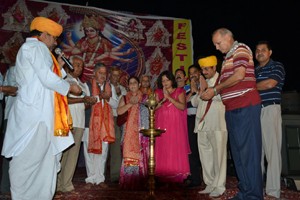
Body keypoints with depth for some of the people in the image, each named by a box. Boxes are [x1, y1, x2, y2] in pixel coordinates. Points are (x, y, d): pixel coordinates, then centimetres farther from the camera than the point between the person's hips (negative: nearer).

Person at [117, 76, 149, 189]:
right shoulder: (124, 98, 15)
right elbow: (119, 111, 0)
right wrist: (130, 103, -8)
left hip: (142, 131, 0)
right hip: (129, 132, 1)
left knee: (141, 155, -4)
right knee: (129, 155, -6)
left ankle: (140, 182, 4)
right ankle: (129, 182, 1)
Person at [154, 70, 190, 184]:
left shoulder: (179, 91, 8)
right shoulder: (158, 92, 15)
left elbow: (183, 107, -6)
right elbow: (154, 107, 4)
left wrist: (169, 97, -10)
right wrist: (163, 99, -10)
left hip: (176, 125, -2)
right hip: (162, 125, 2)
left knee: (176, 149, -6)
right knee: (163, 150, -2)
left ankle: (177, 177, 0)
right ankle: (164, 178, 3)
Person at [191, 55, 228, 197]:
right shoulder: (202, 82, 19)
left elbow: (223, 96, -14)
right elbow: (194, 103, 16)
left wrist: (206, 88, -9)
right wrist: (198, 92, -1)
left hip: (217, 124, -6)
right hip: (202, 125, 6)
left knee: (218, 155, -3)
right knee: (205, 156, 9)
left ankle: (219, 186, 6)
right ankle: (210, 184, 19)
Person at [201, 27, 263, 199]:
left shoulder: (241, 49, -2)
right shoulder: (228, 56, 23)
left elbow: (239, 75, -16)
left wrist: (215, 89, -9)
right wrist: (214, 91, 4)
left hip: (245, 106, -9)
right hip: (233, 108, 9)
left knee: (248, 150, -7)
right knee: (238, 151, 9)